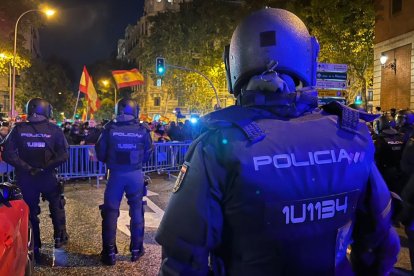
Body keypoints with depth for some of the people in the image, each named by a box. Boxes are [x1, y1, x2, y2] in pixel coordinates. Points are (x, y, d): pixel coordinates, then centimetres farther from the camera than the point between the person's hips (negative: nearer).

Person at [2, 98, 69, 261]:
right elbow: (63, 155, -16)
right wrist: (45, 167, -11)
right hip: (48, 177, -1)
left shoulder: (18, 129, -6)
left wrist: (26, 168, -9)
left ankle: (34, 248, 24)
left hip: (26, 178, 1)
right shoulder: (54, 130, -9)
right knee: (56, 206, 24)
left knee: (30, 211, 16)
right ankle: (60, 237, 22)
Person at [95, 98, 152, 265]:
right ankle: (136, 249, 20)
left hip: (116, 174, -1)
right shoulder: (142, 130, -5)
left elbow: (100, 152, -1)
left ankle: (109, 252, 12)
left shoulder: (110, 129, -6)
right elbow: (148, 153, 3)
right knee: (136, 211, 12)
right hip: (136, 174, 1)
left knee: (111, 211, 9)